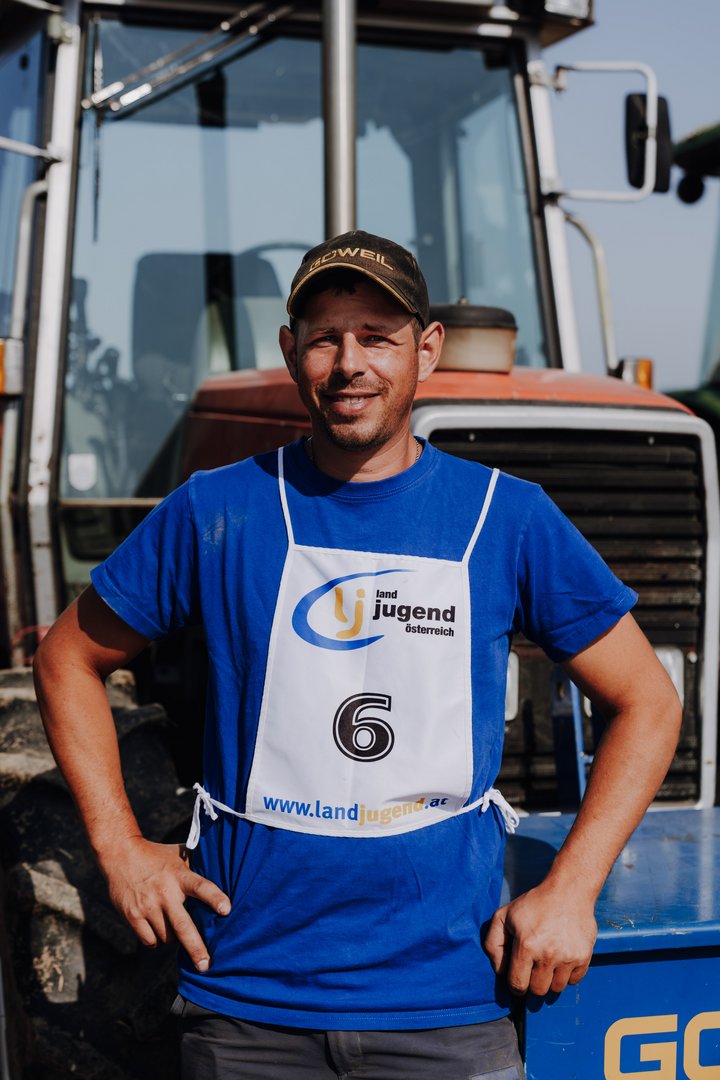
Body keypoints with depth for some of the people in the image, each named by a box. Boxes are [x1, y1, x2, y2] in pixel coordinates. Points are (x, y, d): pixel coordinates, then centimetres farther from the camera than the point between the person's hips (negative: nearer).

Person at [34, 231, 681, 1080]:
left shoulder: (507, 518, -1)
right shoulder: (214, 513, 0)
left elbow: (647, 704, 5)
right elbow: (68, 659, 12)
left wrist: (570, 889, -4)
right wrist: (119, 846, 2)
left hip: (446, 1002, 0)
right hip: (246, 1002, 1)